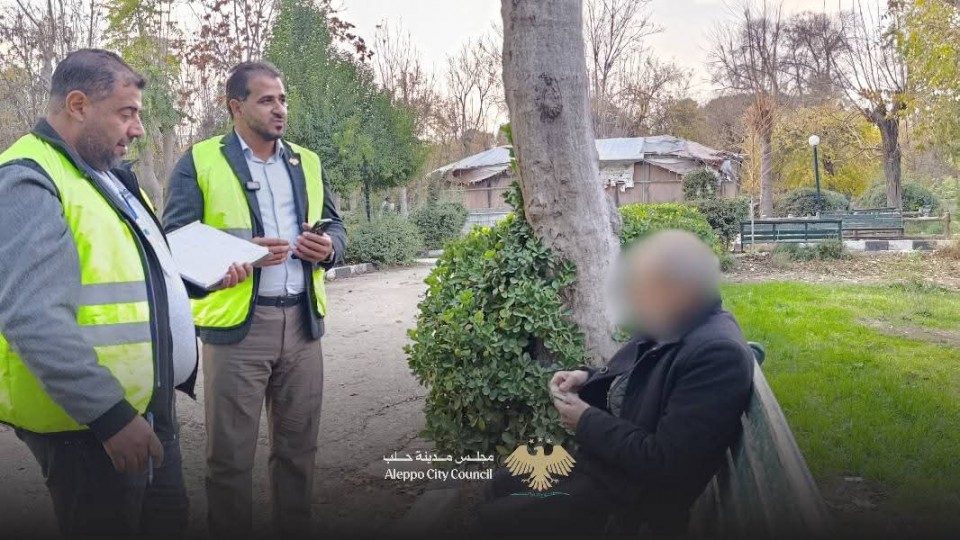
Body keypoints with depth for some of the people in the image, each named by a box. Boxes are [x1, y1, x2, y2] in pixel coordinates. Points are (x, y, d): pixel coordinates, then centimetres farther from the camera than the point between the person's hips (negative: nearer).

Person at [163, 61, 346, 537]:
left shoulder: (306, 163, 15)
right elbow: (177, 241, -6)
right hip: (236, 324, -4)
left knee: (298, 446, 13)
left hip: (302, 321, 5)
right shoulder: (200, 162, -1)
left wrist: (328, 247, -4)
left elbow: (336, 227, 19)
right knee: (230, 454, 3)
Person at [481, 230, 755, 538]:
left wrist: (587, 422, -19)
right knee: (502, 485, 18)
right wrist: (586, 378, -2)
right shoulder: (667, 326, -1)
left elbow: (665, 465, -30)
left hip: (632, 490, -9)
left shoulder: (720, 354, -29)